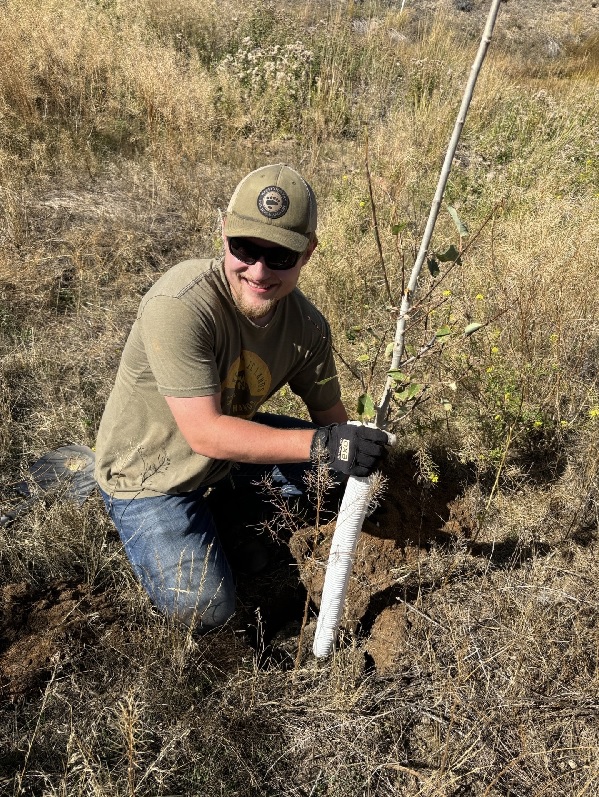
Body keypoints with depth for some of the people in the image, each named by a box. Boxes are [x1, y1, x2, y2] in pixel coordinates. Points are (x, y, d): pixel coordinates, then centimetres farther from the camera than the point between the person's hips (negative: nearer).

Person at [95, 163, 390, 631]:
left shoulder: (307, 324, -14)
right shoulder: (180, 306, -33)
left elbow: (330, 414, -2)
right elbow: (205, 433, -35)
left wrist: (357, 451, -18)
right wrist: (320, 443, -40)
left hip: (231, 442, 6)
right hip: (150, 474, -5)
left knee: (340, 460, -4)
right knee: (205, 610, -16)